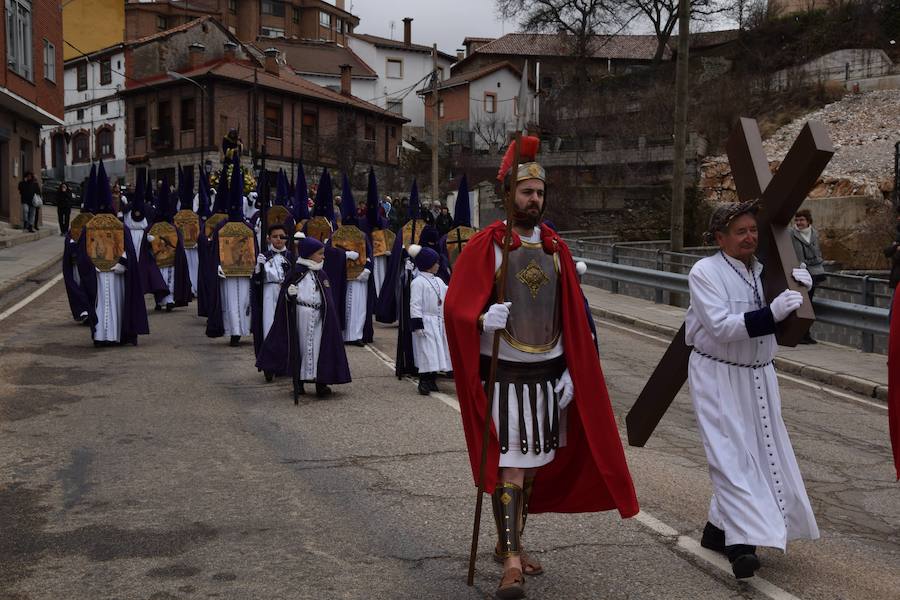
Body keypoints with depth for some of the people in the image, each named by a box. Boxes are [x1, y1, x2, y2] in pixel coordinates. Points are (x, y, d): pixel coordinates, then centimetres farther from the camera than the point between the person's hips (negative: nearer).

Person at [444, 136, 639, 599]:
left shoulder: (556, 248, 7)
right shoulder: (487, 243, -7)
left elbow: (572, 317, 8)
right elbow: (456, 306, -13)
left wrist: (570, 371, 2)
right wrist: (483, 319, -34)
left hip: (548, 373, 5)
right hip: (503, 374, -5)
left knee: (535, 463, 12)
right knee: (509, 466, -7)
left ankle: (509, 542, 29)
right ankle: (511, 562, -3)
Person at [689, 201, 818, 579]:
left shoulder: (764, 270, 5)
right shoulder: (705, 272, -13)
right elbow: (720, 327, -24)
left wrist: (802, 290, -8)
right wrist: (770, 313, -34)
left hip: (758, 377, 7)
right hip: (718, 377, -7)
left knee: (760, 452, 11)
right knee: (731, 456, -12)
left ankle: (719, 528, 25)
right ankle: (742, 543, -14)